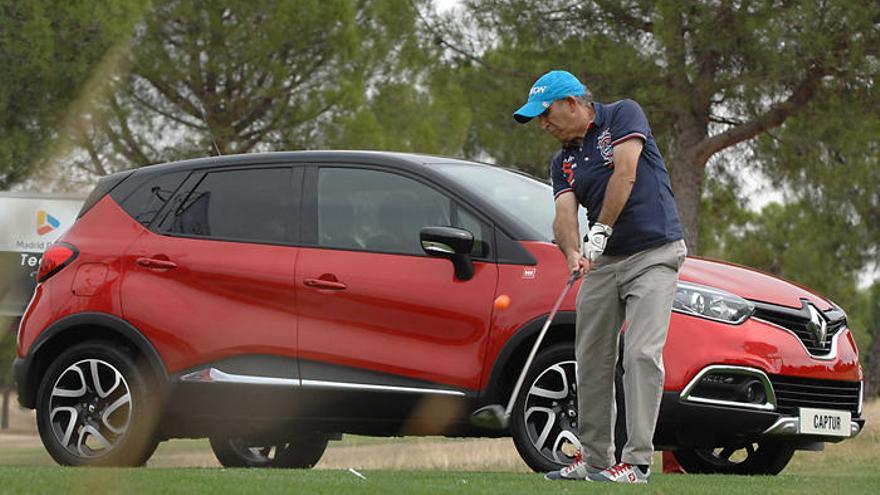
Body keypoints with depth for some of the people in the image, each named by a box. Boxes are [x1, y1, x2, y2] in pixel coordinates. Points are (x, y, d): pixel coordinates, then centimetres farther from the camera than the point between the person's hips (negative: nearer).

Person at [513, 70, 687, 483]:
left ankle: (637, 460, -16)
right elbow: (564, 213, -5)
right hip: (603, 262, 7)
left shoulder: (623, 115, -2)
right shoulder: (563, 162, 12)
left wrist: (601, 231, -16)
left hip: (654, 253, -7)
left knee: (642, 353, -15)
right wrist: (573, 252, -26)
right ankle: (595, 457, 17)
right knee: (592, 357, 7)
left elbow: (625, 174, -15)